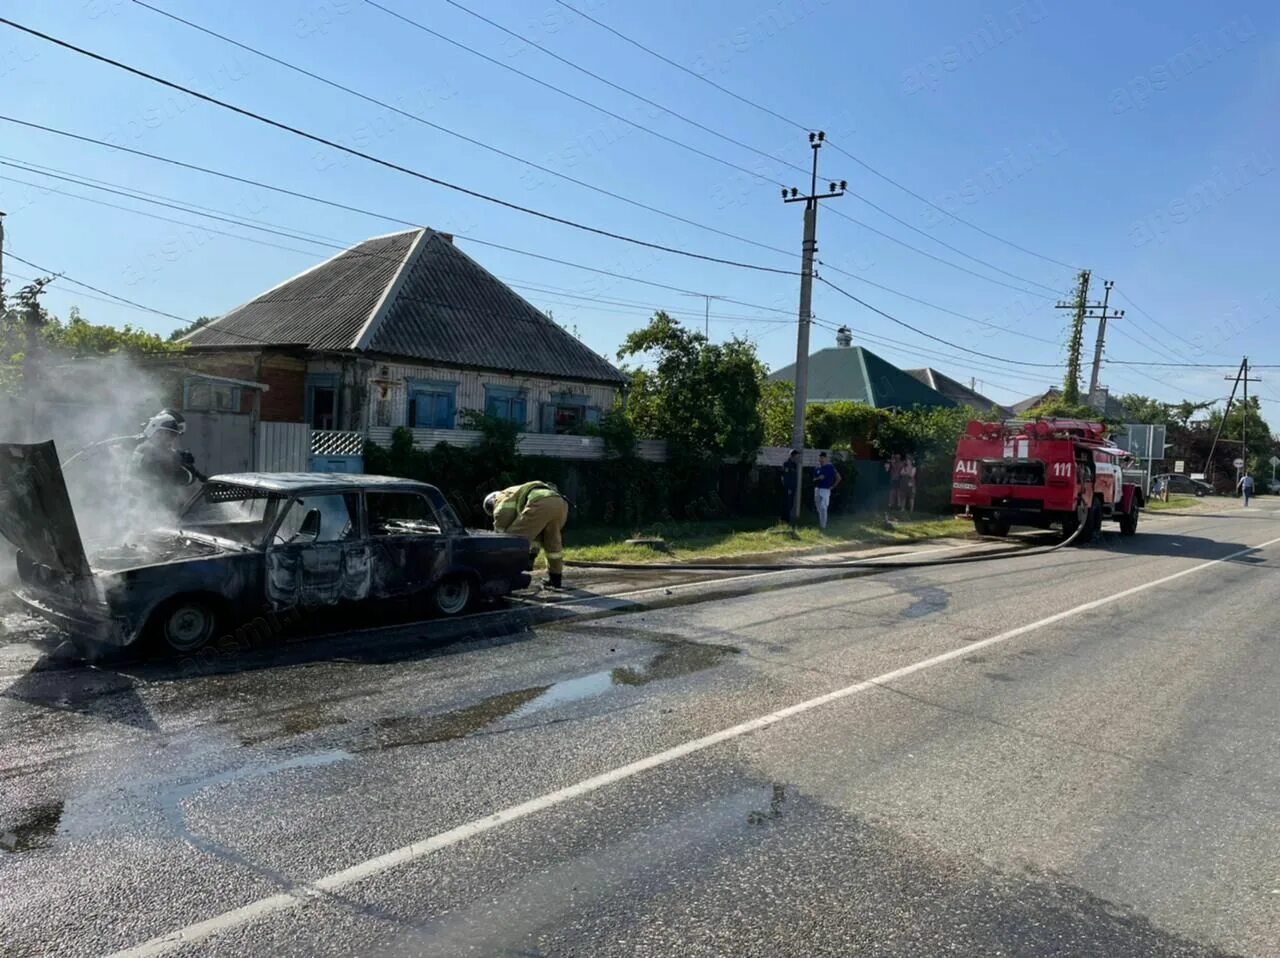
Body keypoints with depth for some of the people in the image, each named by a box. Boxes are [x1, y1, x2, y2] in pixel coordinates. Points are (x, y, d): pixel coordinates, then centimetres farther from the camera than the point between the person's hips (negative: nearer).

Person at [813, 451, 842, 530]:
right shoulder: (818, 468, 9)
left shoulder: (830, 467, -6)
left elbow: (839, 478, -2)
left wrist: (832, 486, -3)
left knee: (823, 508, -12)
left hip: (825, 490, -6)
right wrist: (818, 478, -10)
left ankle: (823, 525, -8)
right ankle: (820, 524, 20)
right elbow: (814, 479, 13)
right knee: (819, 508, 11)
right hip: (817, 489, 6)